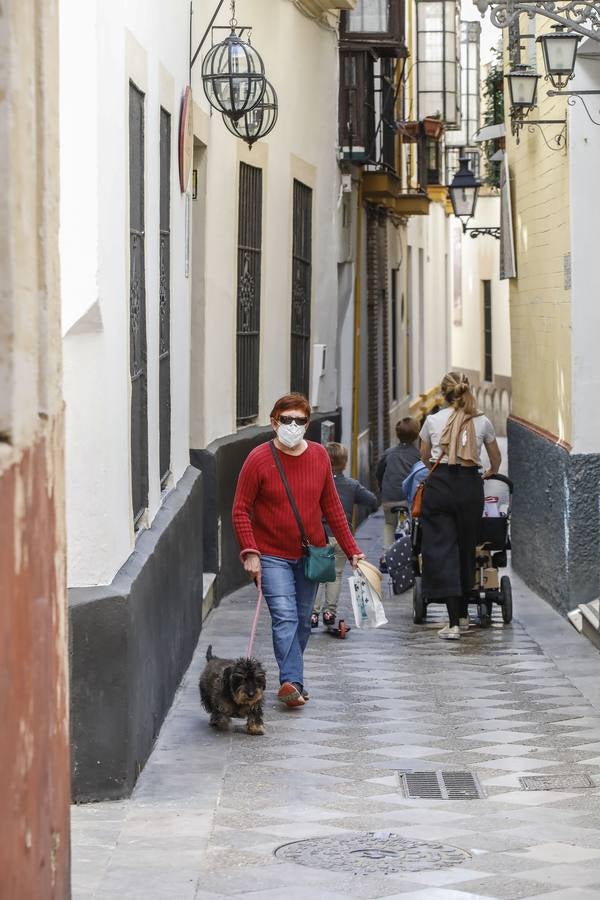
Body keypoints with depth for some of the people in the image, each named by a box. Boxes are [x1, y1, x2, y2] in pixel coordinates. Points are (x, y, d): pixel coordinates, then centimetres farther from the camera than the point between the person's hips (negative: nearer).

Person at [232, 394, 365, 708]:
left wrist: (352, 550, 6)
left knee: (302, 621, 11)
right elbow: (240, 510, -8)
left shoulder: (319, 456, 1)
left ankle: (291, 680, 23)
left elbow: (332, 507, 8)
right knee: (284, 617, -17)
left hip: (310, 554, 4)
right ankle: (292, 682, -23)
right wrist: (249, 552, -18)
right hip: (272, 556, -4)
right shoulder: (259, 459, -11)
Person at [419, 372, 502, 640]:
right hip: (470, 486, 1)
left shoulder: (433, 420, 3)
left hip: (439, 485, -1)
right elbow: (496, 458, 21)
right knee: (466, 547, 16)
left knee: (441, 550, -1)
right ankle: (463, 615, 27)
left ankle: (454, 623, -12)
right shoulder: (482, 422, 5)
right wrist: (491, 473, 44)